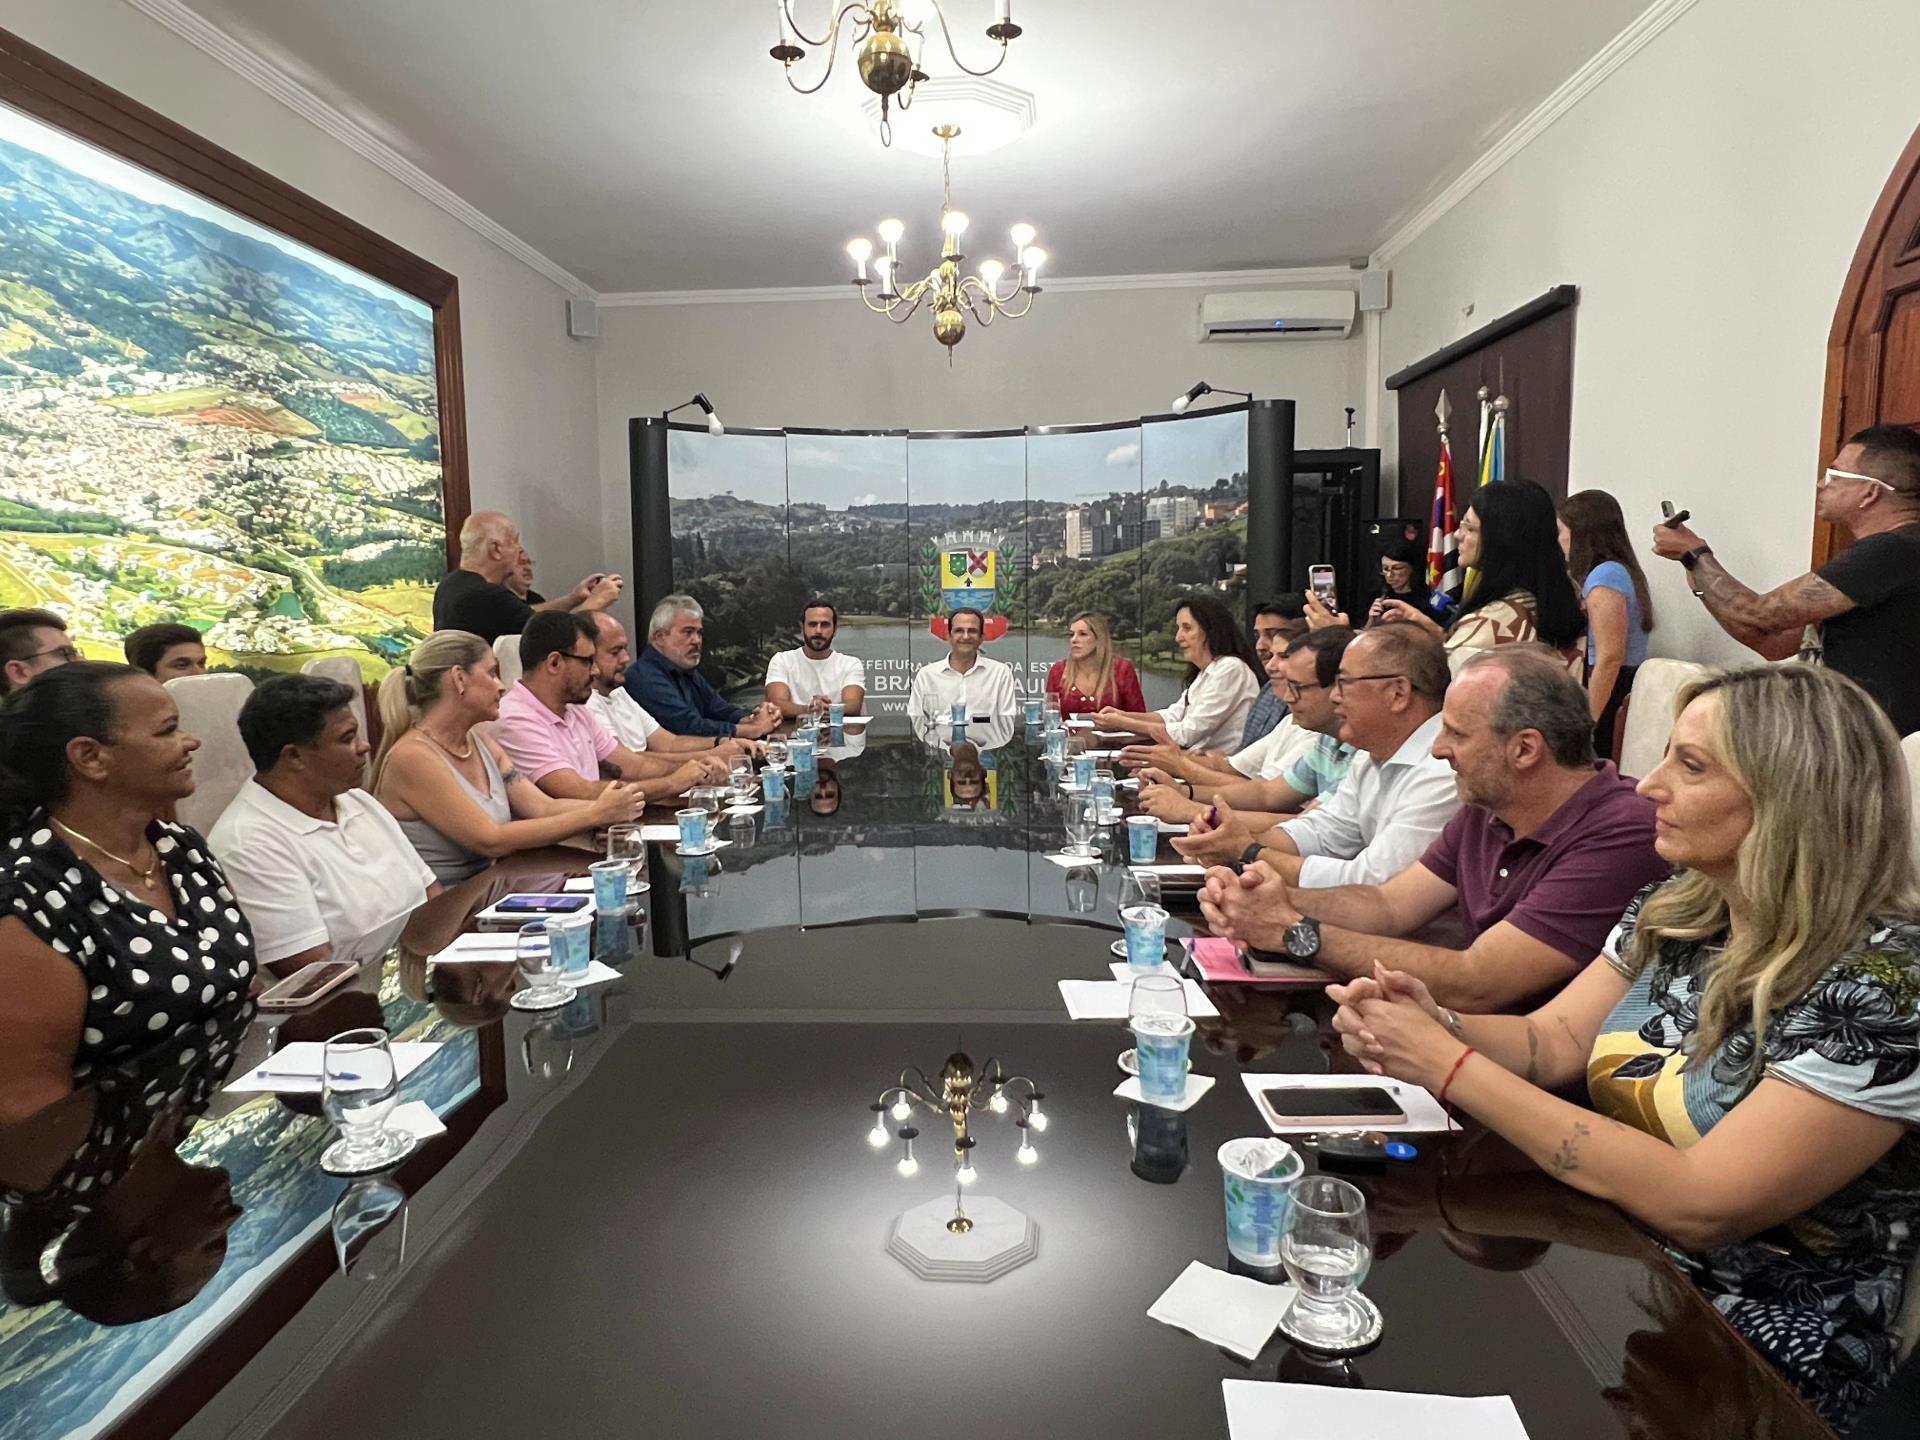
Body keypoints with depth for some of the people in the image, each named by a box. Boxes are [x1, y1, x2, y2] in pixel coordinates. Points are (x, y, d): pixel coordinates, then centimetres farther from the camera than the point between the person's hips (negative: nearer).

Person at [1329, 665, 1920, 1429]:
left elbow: (1697, 1206, -27)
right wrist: (1433, 1028, -20)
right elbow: (1556, 1039, 2)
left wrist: (1450, 1067, -28)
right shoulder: (1675, 909, -1)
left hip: (1754, 1351, -5)